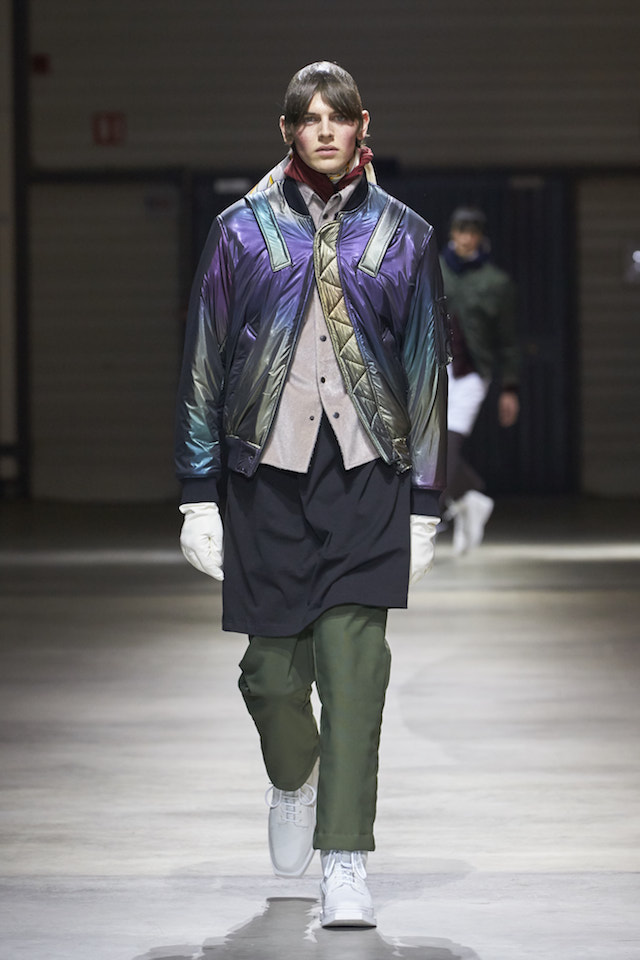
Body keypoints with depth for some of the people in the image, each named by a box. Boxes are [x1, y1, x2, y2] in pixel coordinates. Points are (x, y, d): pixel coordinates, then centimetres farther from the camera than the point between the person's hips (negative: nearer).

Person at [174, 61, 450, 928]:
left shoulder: (403, 237, 7)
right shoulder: (243, 231, 5)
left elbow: (427, 371, 10)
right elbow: (203, 365, 6)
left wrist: (424, 505, 6)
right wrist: (199, 496, 2)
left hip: (367, 475, -1)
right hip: (267, 474, 1)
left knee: (353, 663, -10)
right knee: (273, 668, 5)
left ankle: (346, 863, -5)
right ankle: (294, 781, 38)